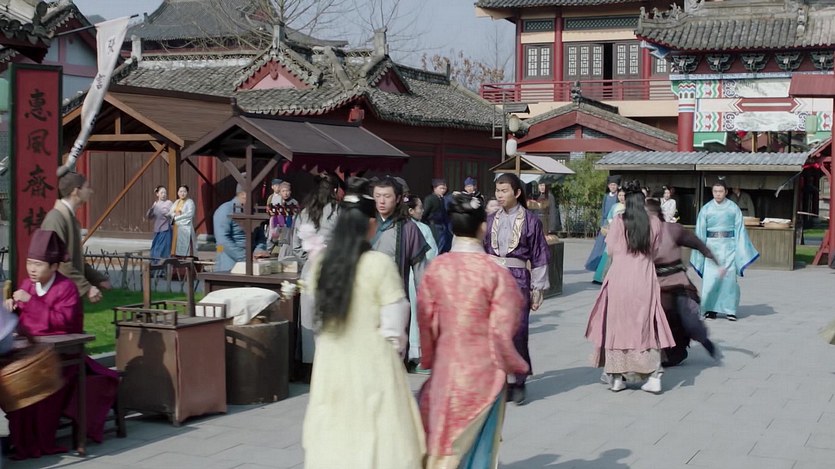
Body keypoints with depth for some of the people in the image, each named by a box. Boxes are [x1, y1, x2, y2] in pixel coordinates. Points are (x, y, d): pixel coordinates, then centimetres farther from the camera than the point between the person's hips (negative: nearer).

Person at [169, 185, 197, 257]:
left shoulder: (190, 202, -2)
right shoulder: (176, 202, 18)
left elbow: (190, 214, -14)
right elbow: (170, 213, 12)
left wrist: (176, 217, -8)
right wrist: (174, 215, -11)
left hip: (186, 228, -6)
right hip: (177, 228, 6)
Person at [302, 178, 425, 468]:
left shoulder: (321, 263, 0)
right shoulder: (380, 264, -14)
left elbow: (317, 318, 7)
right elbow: (393, 328, -10)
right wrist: (397, 349, 5)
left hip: (331, 363, 5)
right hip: (372, 364, -5)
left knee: (333, 439, 11)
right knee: (378, 441, 5)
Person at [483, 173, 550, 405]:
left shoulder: (530, 221, -1)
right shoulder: (491, 220, 10)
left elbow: (539, 257, 1)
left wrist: (538, 289, -1)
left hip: (518, 280, -4)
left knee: (516, 331, -7)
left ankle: (518, 382, 6)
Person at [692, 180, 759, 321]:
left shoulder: (733, 208, 4)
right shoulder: (706, 209, 4)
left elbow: (739, 229, 5)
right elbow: (700, 231, 7)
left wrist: (740, 250, 0)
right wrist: (701, 249, 5)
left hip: (729, 246, 0)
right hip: (712, 246, 0)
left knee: (729, 277, -5)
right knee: (710, 278, -6)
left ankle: (729, 309, 3)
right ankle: (710, 309, 5)